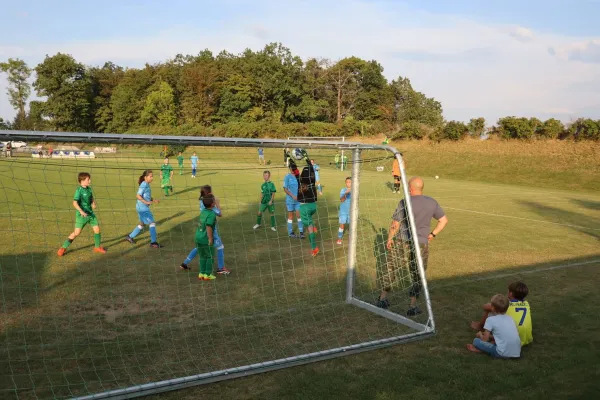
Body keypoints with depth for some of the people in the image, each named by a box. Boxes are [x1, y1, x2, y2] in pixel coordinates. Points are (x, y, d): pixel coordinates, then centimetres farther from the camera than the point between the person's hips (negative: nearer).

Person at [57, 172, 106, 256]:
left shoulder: (89, 189, 6)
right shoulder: (79, 190, -15)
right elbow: (75, 203, -21)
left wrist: (93, 203, 0)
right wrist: (81, 211, -31)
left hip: (90, 213, 6)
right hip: (81, 214, -6)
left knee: (97, 229, 6)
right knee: (77, 232, -5)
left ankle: (97, 247, 24)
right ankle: (63, 248, 8)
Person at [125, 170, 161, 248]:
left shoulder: (147, 185, 12)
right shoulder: (144, 185, -16)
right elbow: (138, 196, -21)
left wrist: (153, 200, 5)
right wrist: (146, 202, -28)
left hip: (144, 207, 10)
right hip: (142, 207, -10)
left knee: (142, 224, 21)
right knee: (152, 223, -9)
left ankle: (130, 237, 33)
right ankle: (153, 242, -6)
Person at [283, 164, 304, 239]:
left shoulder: (299, 176, 4)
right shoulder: (287, 177, -6)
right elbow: (285, 189, -9)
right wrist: (292, 196, -16)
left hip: (298, 200, 3)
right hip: (290, 200, -3)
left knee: (299, 215, 0)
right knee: (290, 216, 6)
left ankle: (301, 232, 6)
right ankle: (290, 232, 16)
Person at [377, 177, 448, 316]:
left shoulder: (404, 203, -13)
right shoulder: (432, 203, 1)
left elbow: (395, 225, -10)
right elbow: (444, 220, 8)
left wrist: (389, 239, 4)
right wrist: (433, 234, 12)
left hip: (402, 243, -2)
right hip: (422, 244, 3)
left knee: (391, 270, 15)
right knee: (417, 276, 14)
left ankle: (383, 298, 24)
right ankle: (412, 306, 17)